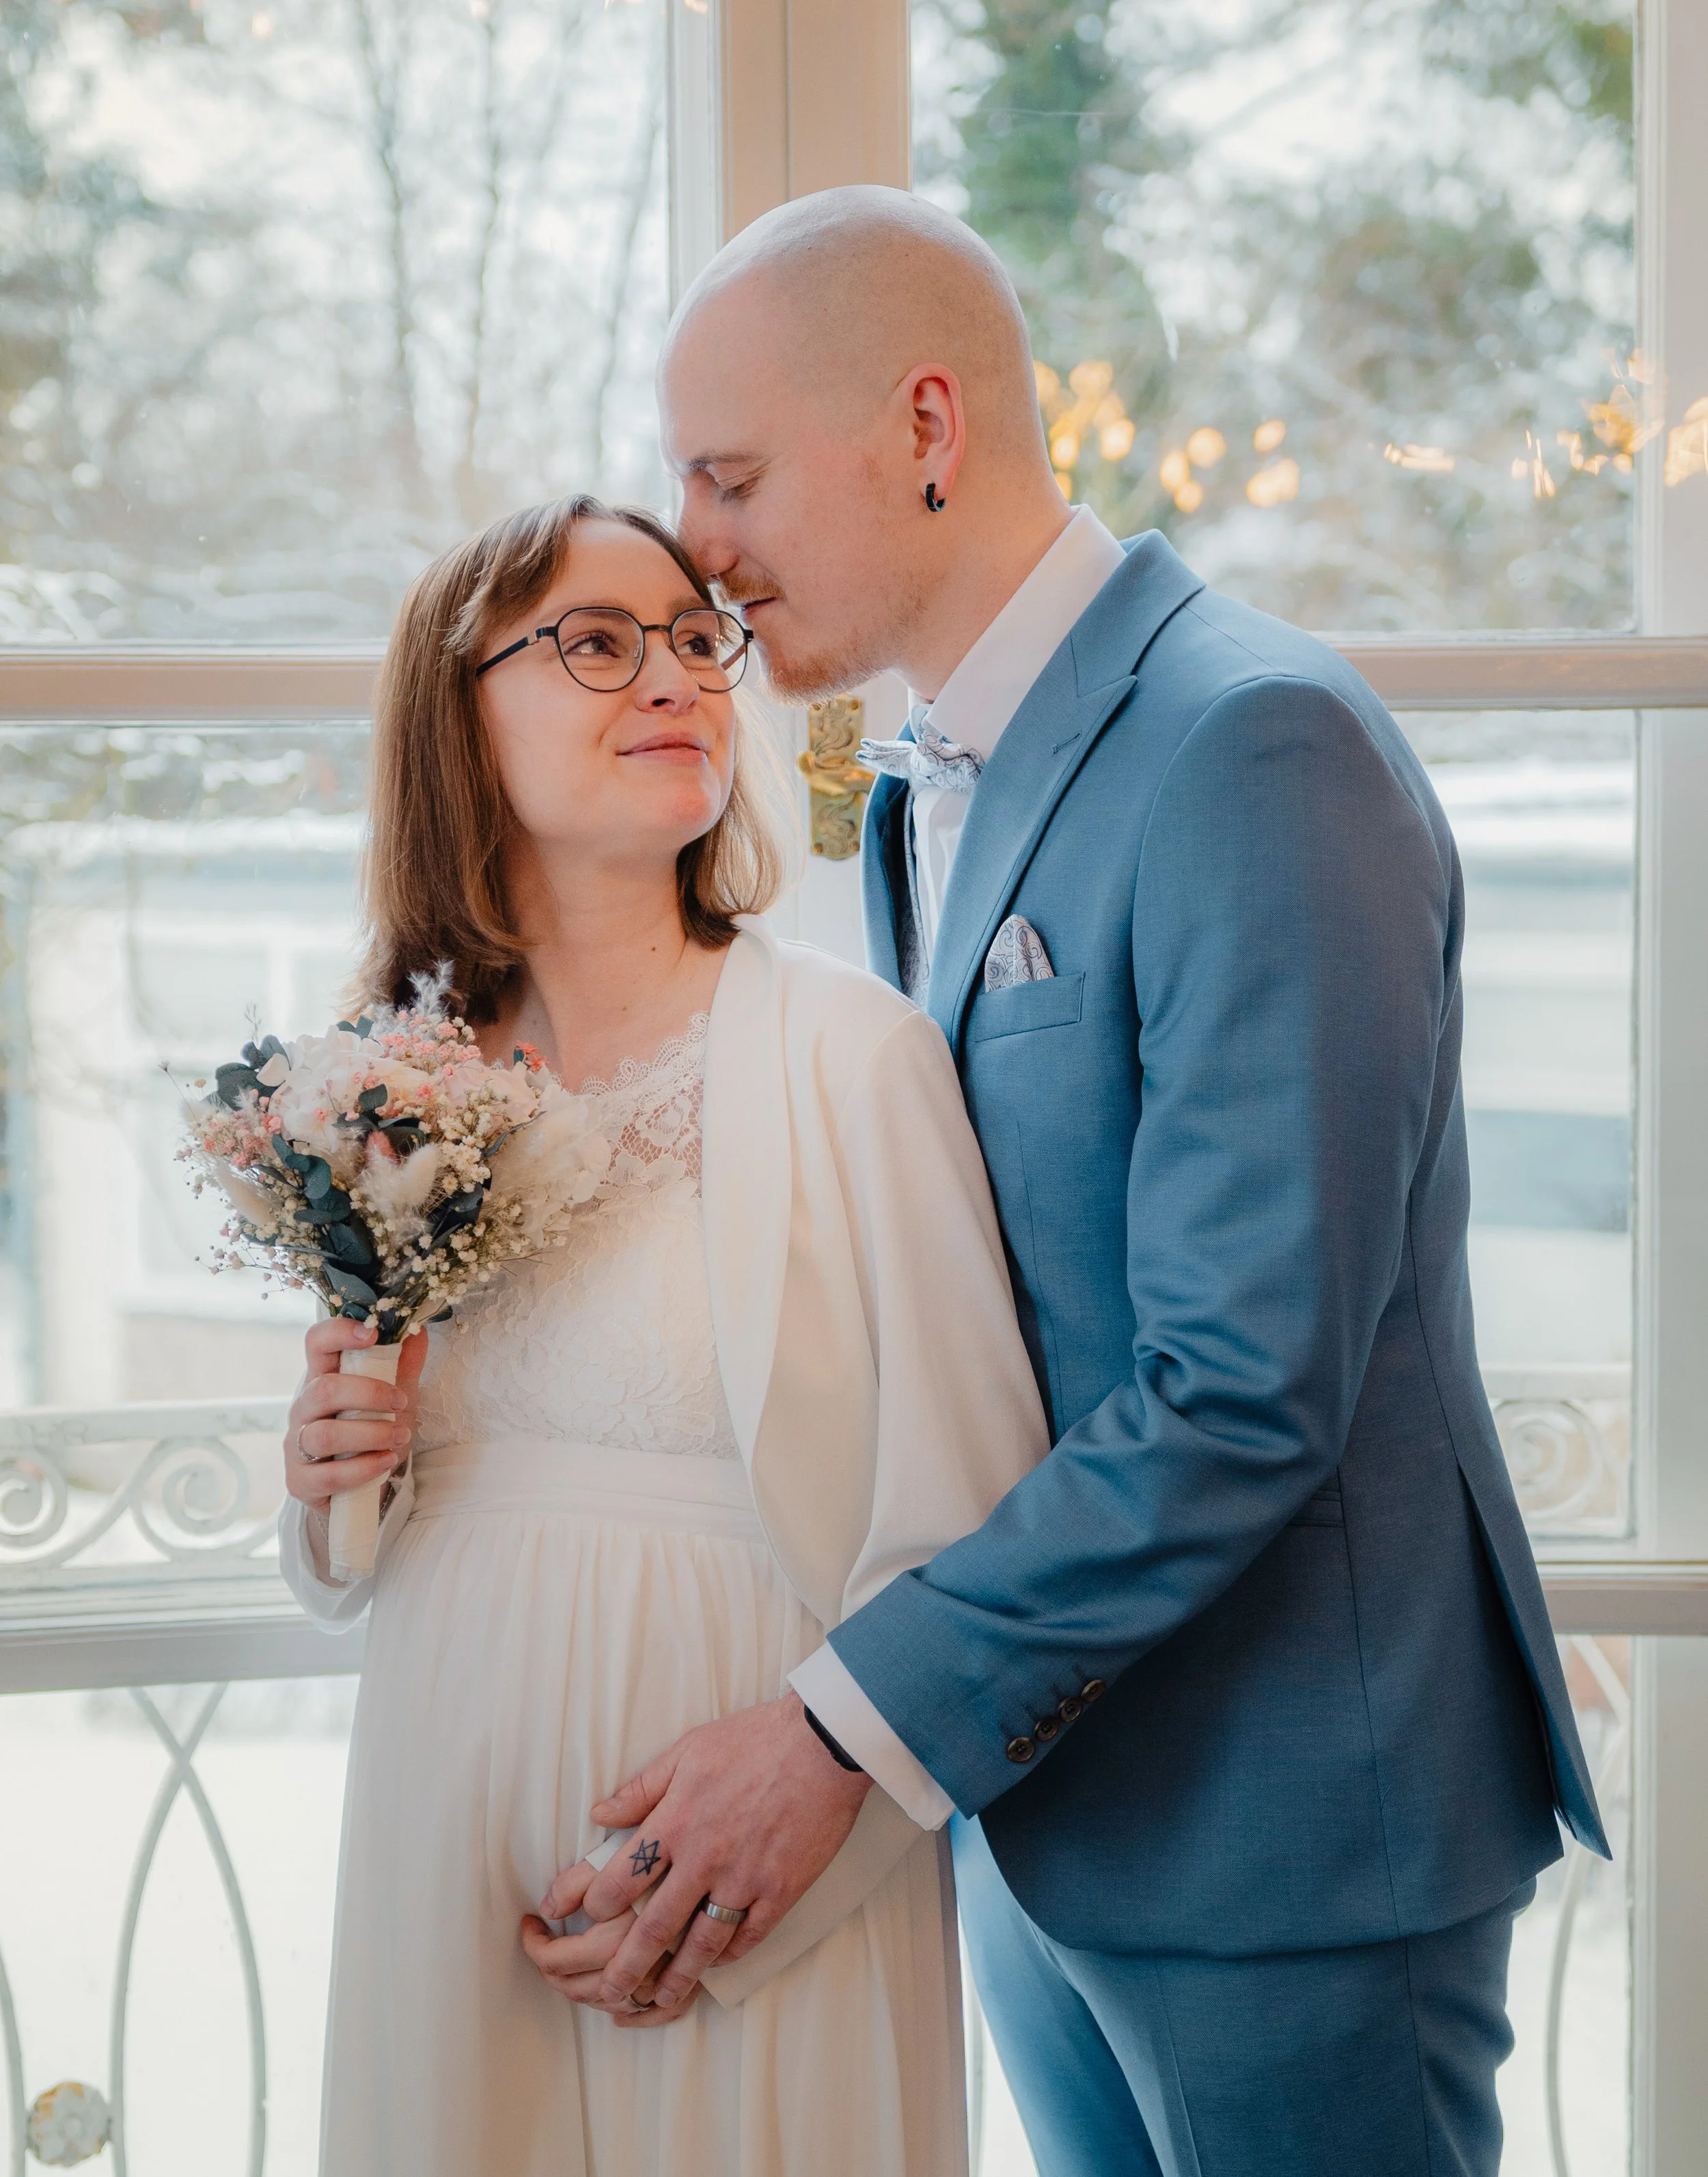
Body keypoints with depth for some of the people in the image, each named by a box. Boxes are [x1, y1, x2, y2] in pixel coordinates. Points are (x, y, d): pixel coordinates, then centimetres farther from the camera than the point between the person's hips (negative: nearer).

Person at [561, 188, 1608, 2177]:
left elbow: (1246, 1394, -25)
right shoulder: (927, 797, 11)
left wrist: (845, 1730, -25)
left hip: (1279, 1823, -8)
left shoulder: (1257, 750, -20)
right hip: (1035, 1796, 8)